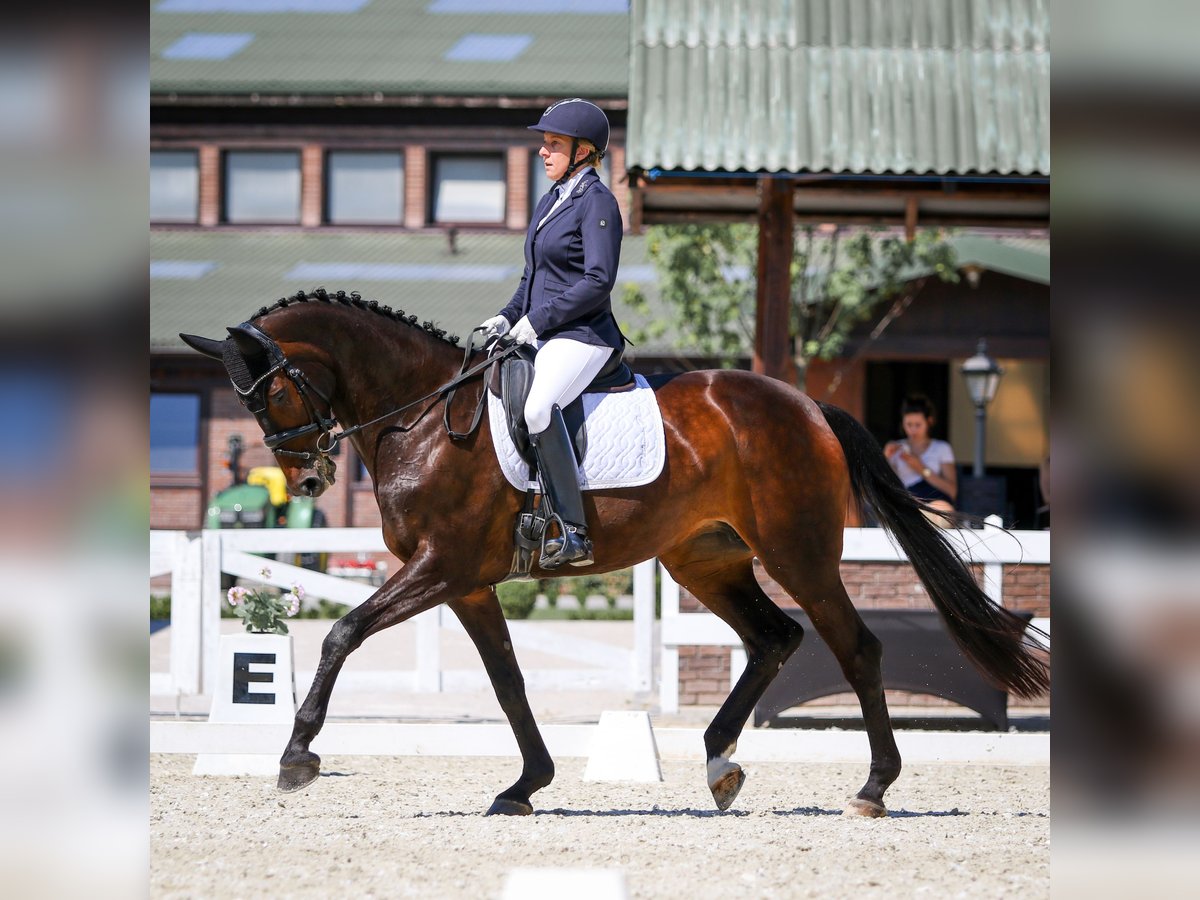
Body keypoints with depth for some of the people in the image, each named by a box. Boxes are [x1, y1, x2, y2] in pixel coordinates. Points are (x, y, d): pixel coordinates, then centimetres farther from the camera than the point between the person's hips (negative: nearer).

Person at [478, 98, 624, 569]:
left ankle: (574, 533, -32)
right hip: (541, 335, 10)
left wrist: (537, 319, -19)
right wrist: (508, 316, 10)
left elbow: (598, 281, -19)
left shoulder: (597, 202, -9)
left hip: (581, 336, -10)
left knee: (538, 407, -34)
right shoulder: (551, 201, 17)